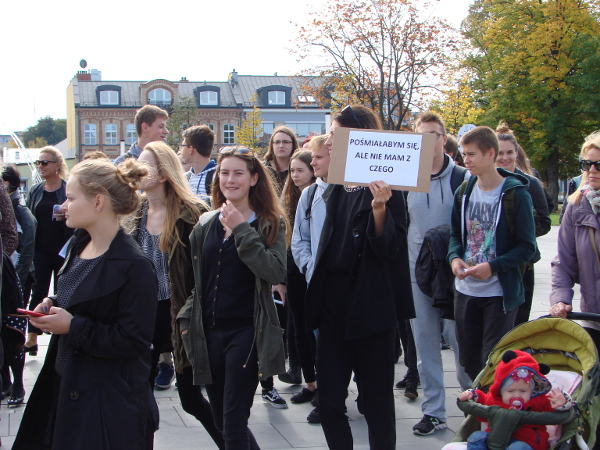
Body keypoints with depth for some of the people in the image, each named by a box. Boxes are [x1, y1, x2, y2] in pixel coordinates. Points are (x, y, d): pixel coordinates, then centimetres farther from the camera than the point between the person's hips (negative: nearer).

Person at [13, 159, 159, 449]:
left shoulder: (133, 265, -20)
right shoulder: (79, 244, 8)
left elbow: (134, 341, -21)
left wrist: (73, 327, -21)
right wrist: (52, 305, 2)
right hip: (66, 384, 8)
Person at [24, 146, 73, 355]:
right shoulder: (35, 191, 8)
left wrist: (65, 217, -22)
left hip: (63, 249, -3)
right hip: (40, 250, 3)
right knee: (38, 292, -1)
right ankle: (32, 339, 0)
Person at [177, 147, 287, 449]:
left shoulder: (270, 223, -3)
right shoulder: (206, 224, 10)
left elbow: (275, 272, -20)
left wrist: (242, 230, -18)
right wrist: (187, 318, 8)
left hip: (246, 331, -5)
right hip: (209, 331, 5)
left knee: (234, 424, -8)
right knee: (221, 421, 13)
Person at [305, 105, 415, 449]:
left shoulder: (382, 186, -11)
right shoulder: (339, 187, 11)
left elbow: (390, 248, -17)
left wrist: (379, 208, -33)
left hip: (369, 308, -7)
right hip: (334, 304, 7)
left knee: (377, 402, 4)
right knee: (329, 401, 7)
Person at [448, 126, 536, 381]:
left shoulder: (515, 193, -11)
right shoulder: (464, 192, 6)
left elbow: (527, 247, -10)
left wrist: (493, 267, -21)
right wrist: (455, 257, -5)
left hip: (500, 293, -6)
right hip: (465, 291, 6)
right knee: (468, 360, 13)